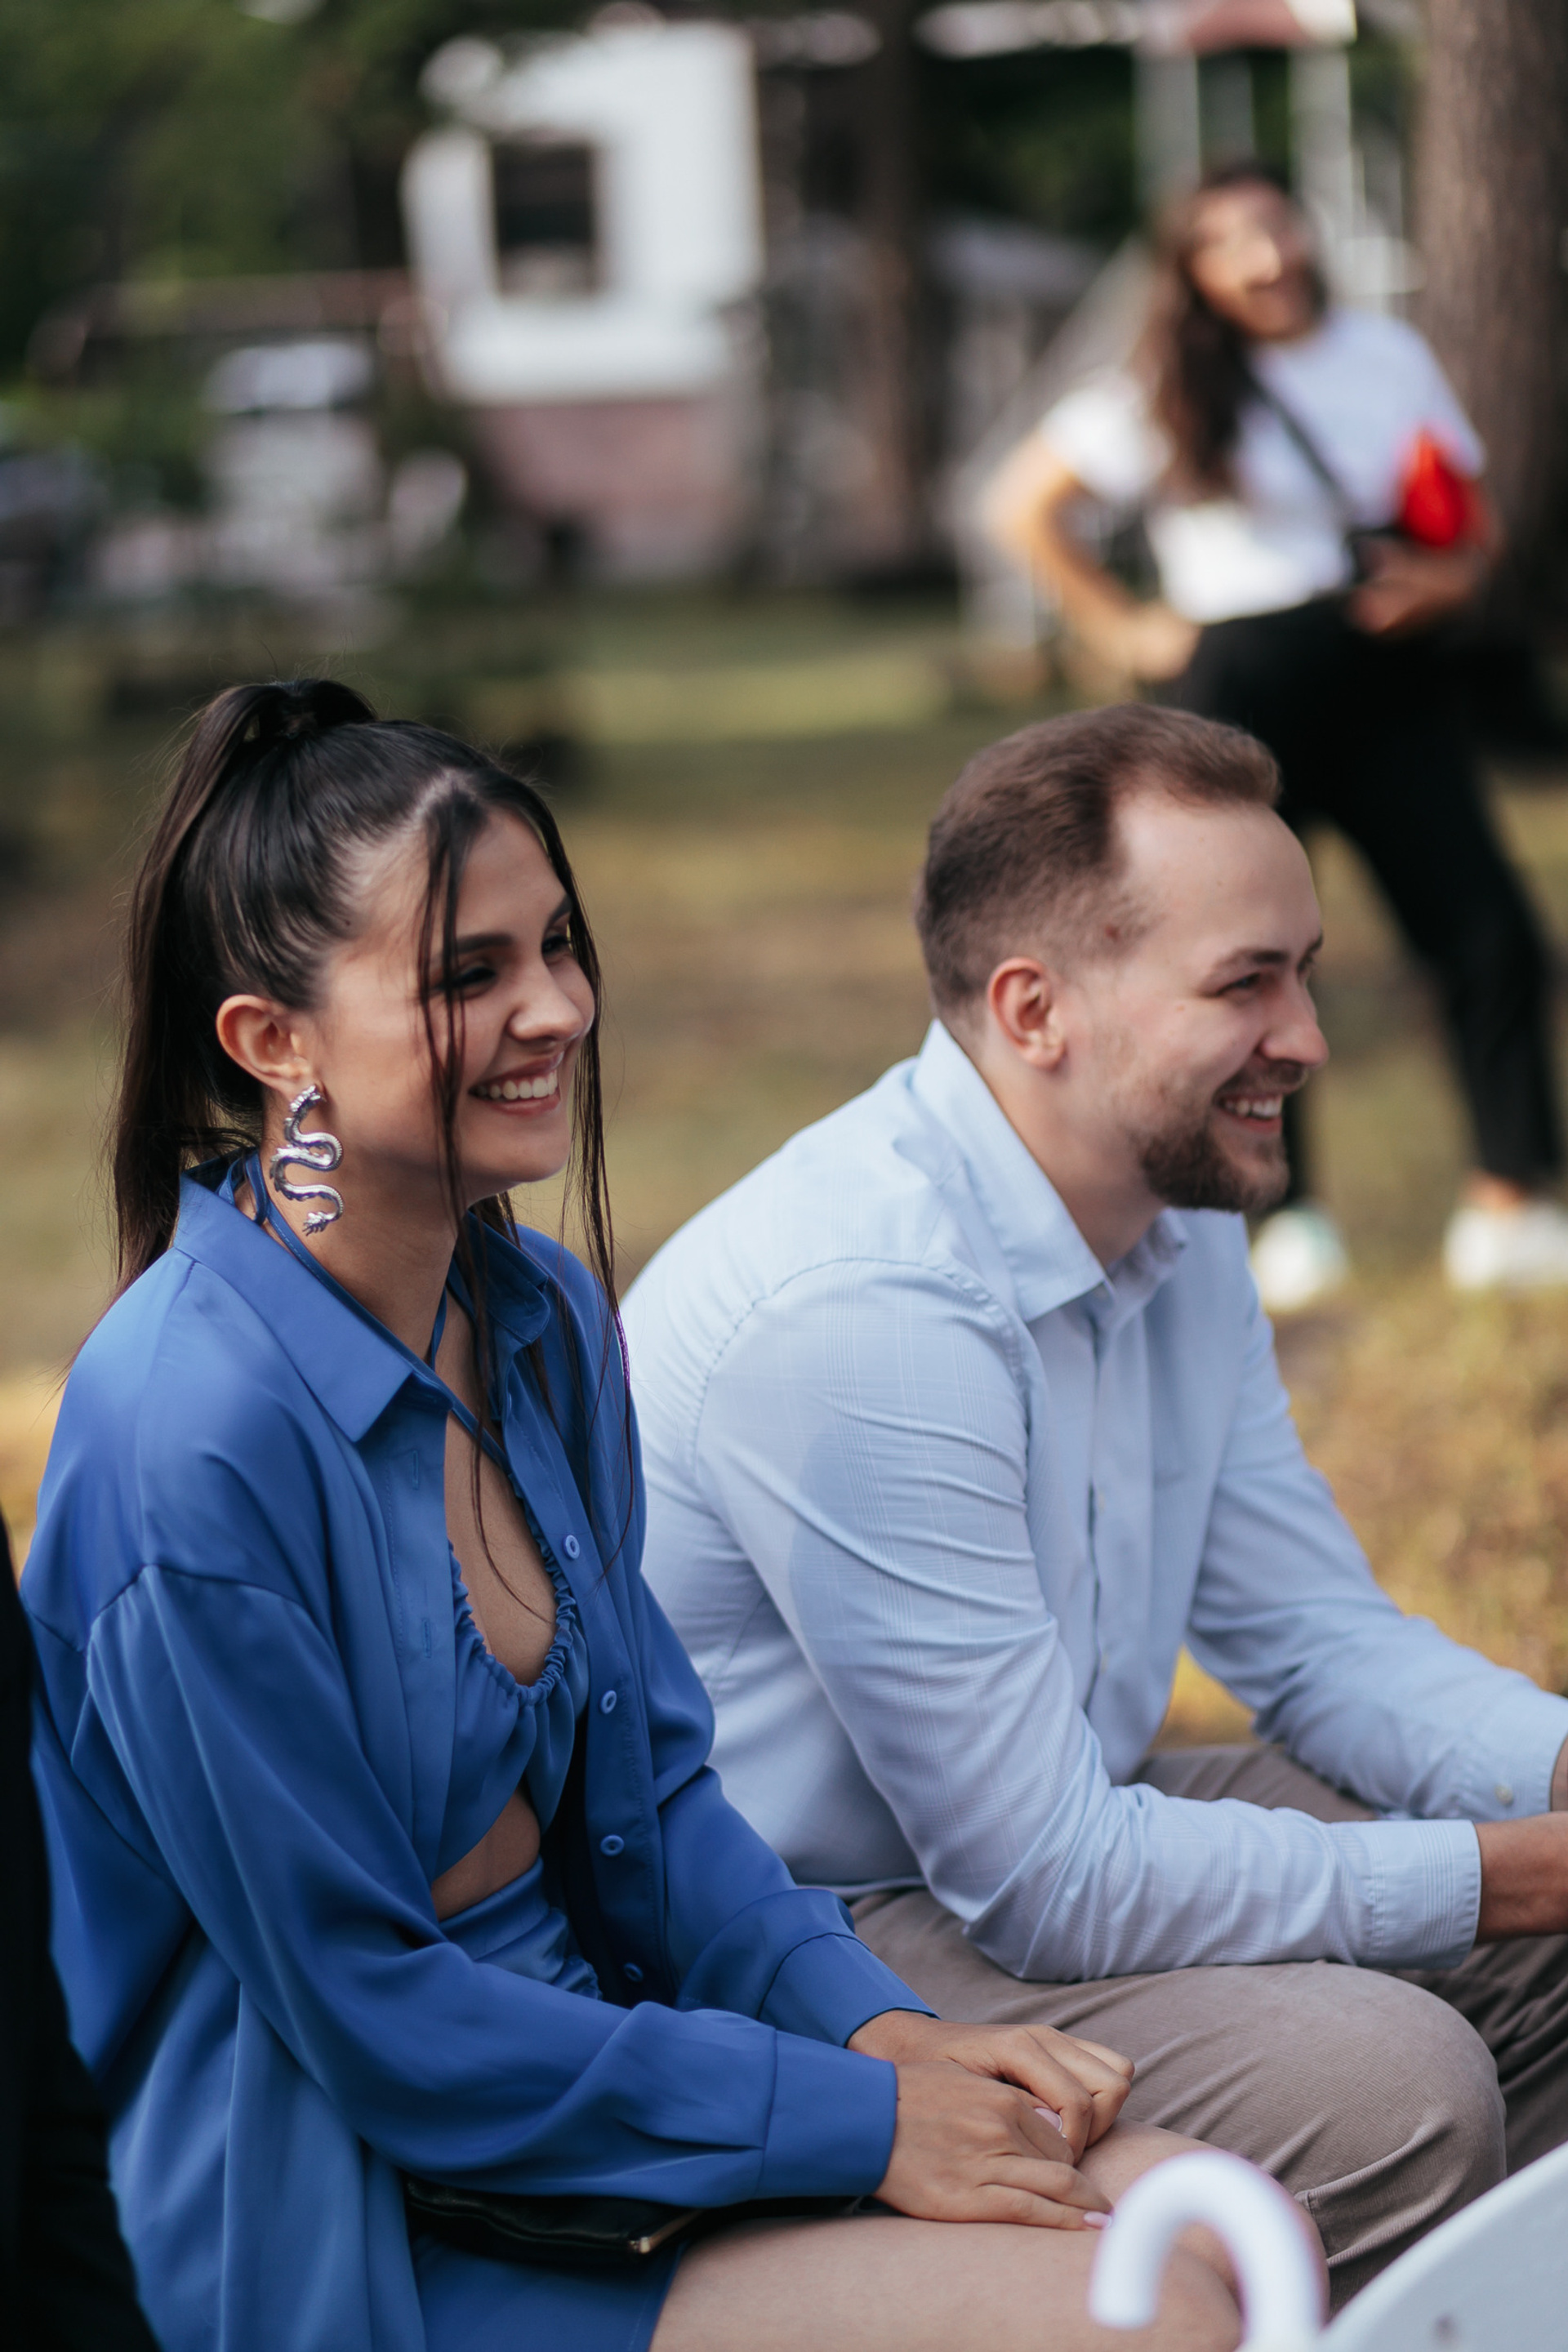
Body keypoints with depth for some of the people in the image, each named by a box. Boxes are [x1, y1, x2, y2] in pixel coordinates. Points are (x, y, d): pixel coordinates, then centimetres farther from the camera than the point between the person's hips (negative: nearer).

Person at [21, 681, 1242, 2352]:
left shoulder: (543, 1318, 3)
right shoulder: (189, 1441, -23)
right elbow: (362, 2012, -19)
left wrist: (877, 2027, -3)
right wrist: (854, 2121, -16)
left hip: (595, 2038, 8)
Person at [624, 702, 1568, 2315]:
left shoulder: (1179, 1229, 2)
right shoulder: (861, 1315, -29)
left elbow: (1320, 1638, 8)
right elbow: (1053, 1885, -27)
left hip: (1050, 1830, 10)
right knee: (1386, 2084, -26)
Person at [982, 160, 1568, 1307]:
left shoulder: (1391, 354, 12)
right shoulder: (1167, 393, 3)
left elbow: (1476, 517, 18)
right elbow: (1024, 504, 5)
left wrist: (1452, 576, -5)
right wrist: (1124, 627, 2)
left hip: (1392, 672, 2)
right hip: (1245, 686, -2)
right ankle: (1291, 1220, 14)